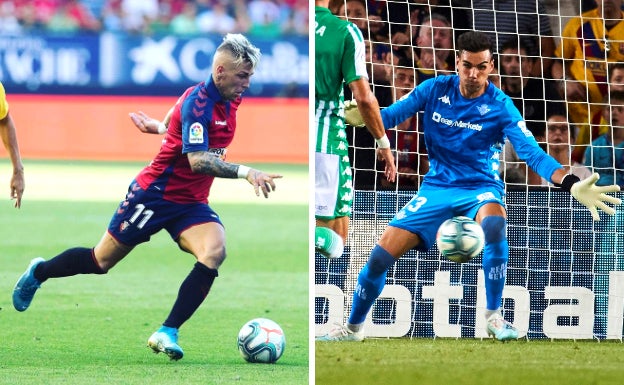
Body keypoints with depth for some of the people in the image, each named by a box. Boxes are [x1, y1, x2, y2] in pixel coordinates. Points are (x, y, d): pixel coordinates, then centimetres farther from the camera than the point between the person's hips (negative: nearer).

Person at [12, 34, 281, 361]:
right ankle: (39, 272, 37)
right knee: (101, 261, 7)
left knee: (214, 251, -24)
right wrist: (245, 172, -43)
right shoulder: (198, 101, -24)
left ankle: (167, 334, -22)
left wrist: (162, 125, 40)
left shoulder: (230, 101, 2)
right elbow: (197, 160, -35)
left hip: (191, 204, 7)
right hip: (155, 195, -7)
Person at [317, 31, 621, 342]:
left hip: (481, 187, -2)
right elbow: (389, 115, -8)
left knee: (494, 225, -39)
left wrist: (571, 184, -35)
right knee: (380, 256, -7)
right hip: (436, 186, 2)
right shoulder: (434, 90, -5)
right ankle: (353, 327, 19)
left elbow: (532, 153, -19)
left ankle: (494, 316, -23)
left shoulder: (500, 106, -12)